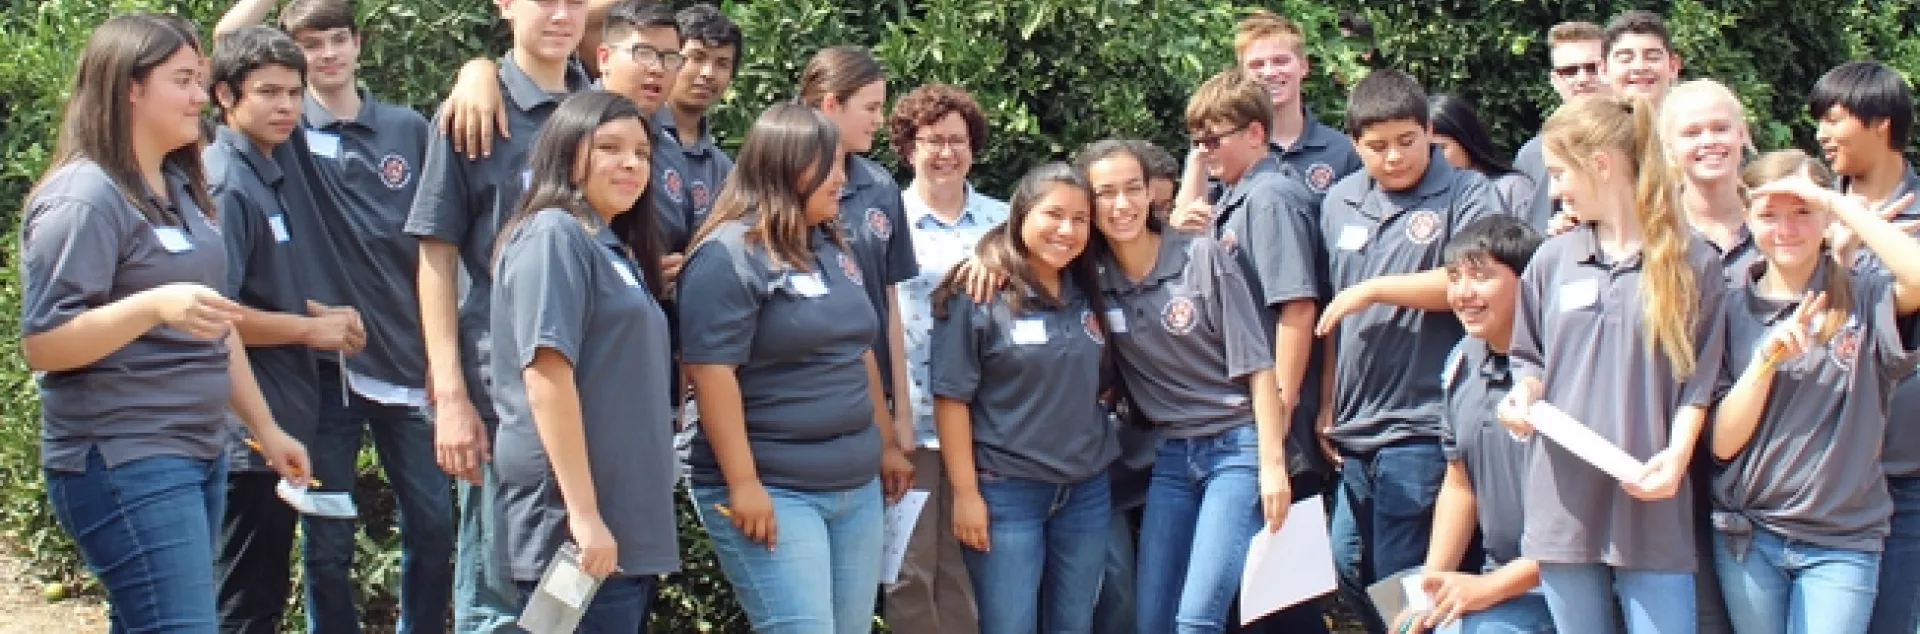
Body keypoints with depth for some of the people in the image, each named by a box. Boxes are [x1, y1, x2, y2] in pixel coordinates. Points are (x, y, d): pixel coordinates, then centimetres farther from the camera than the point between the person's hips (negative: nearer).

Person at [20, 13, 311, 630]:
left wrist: (265, 427, 22)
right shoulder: (84, 198, -14)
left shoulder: (180, 188, 13)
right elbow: (42, 344, -19)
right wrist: (155, 305, -31)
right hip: (125, 462, -9)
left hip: (200, 453, 9)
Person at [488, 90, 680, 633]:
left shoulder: (617, 248, 18)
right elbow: (546, 374, -19)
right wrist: (583, 513, -24)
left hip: (630, 523, 9)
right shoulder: (554, 234, -9)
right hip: (575, 526, -9)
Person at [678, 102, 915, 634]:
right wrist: (743, 485, -20)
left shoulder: (834, 248, 14)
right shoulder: (728, 255, -11)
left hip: (856, 488, 8)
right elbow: (711, 372, -17)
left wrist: (886, 445, 23)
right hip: (774, 491, -8)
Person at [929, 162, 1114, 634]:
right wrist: (965, 492, -14)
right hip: (1007, 491, -6)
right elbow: (951, 397, -11)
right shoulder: (977, 296, -10)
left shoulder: (1087, 295, 8)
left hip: (1087, 489, 6)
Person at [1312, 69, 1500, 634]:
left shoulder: (1465, 193, -3)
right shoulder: (1339, 202, 13)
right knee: (1349, 574, 9)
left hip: (1424, 429, -6)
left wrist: (1372, 289, -11)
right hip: (1356, 429, 6)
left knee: (1400, 586, -2)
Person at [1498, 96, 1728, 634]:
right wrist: (1523, 396, -5)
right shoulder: (1552, 261, 9)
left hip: (1651, 503, -3)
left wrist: (1676, 454, -15)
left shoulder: (1692, 263, 0)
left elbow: (1699, 381, 0)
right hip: (1565, 502, 3)